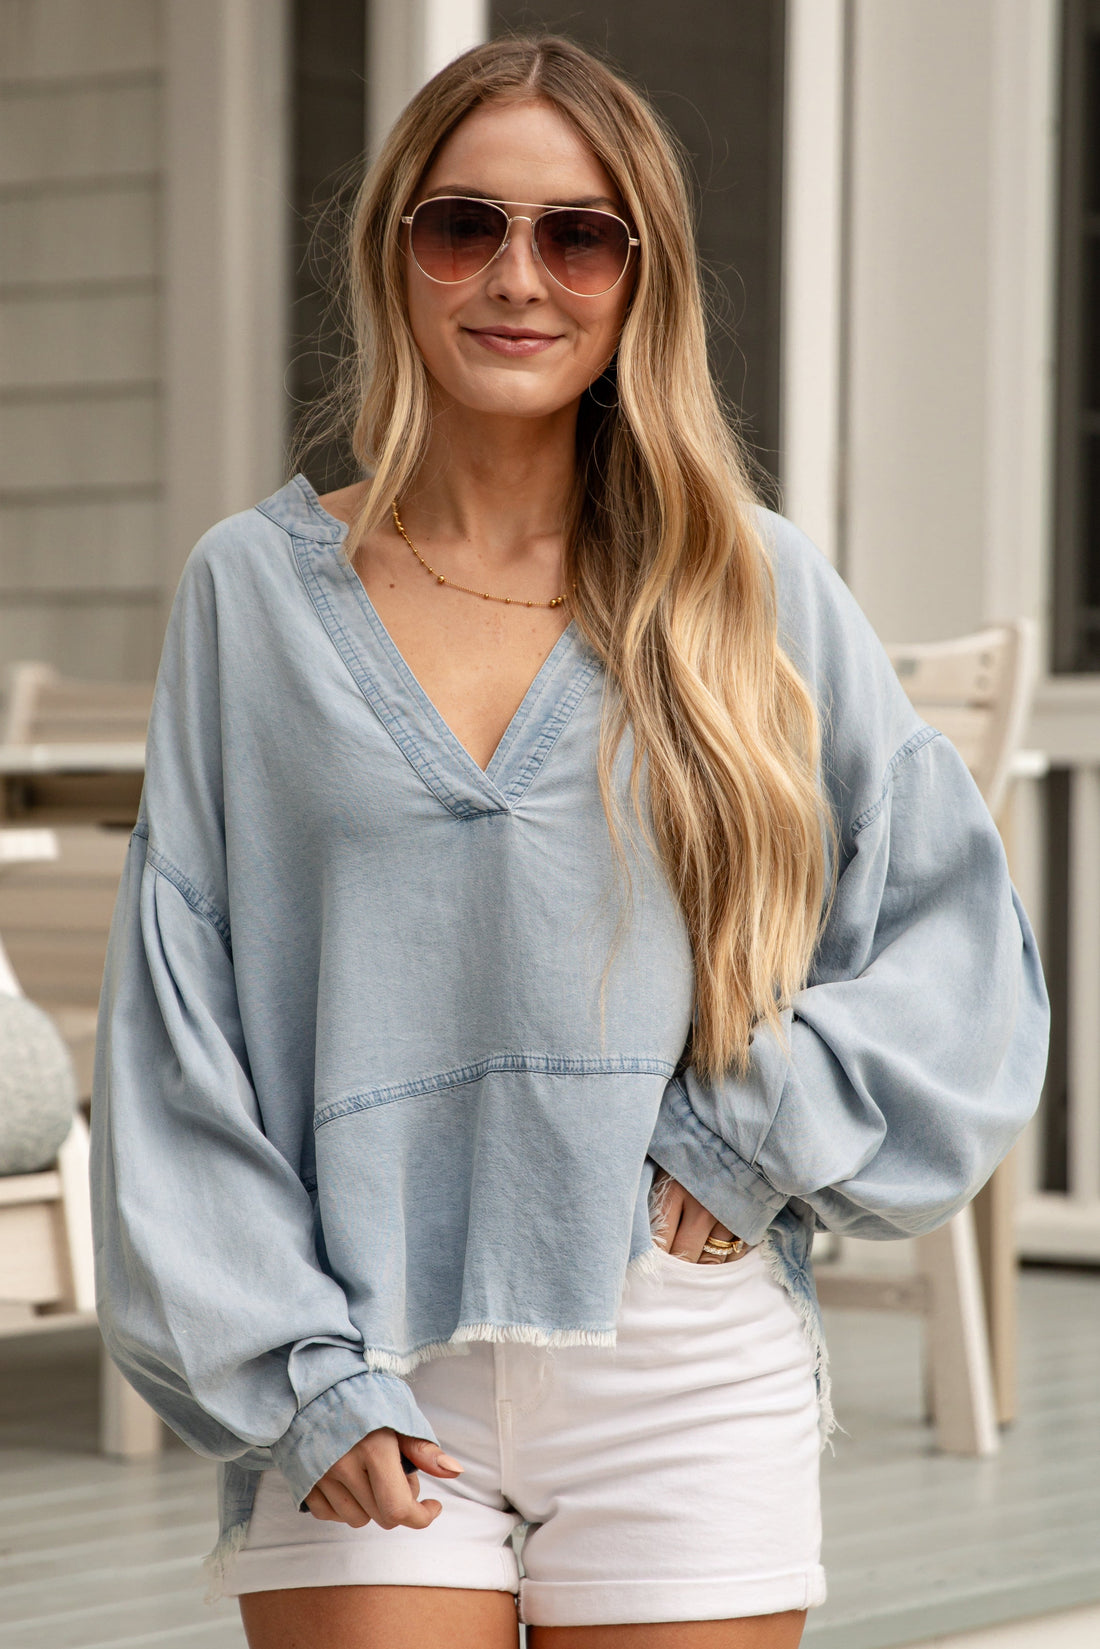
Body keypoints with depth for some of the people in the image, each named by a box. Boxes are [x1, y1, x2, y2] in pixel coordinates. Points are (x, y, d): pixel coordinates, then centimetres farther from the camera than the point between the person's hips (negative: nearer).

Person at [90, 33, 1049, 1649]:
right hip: (368, 1394, 0)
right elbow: (179, 1022, 2)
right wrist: (295, 1373, -5)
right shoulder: (257, 590, 5)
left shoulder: (754, 588, 5)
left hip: (683, 1378, 1)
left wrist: (747, 1137, -5)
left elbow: (960, 939, 7)